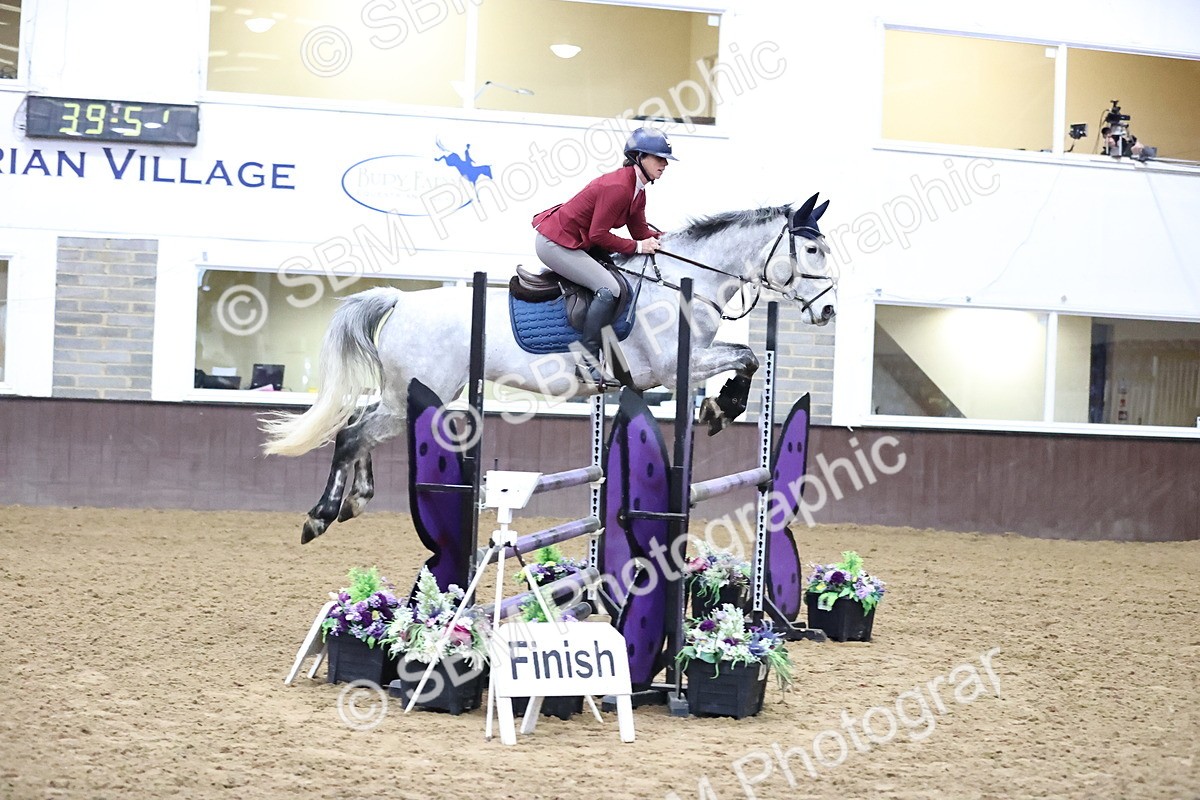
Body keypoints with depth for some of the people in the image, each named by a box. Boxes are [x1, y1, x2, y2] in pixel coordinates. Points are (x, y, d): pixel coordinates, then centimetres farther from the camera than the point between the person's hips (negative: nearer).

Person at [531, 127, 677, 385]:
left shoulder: (637, 190, 8)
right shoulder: (617, 187, -23)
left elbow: (640, 231, 11)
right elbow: (599, 235, -22)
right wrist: (637, 247, -17)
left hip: (575, 242, 11)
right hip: (555, 244, -11)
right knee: (609, 289, -20)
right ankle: (586, 360, -15)